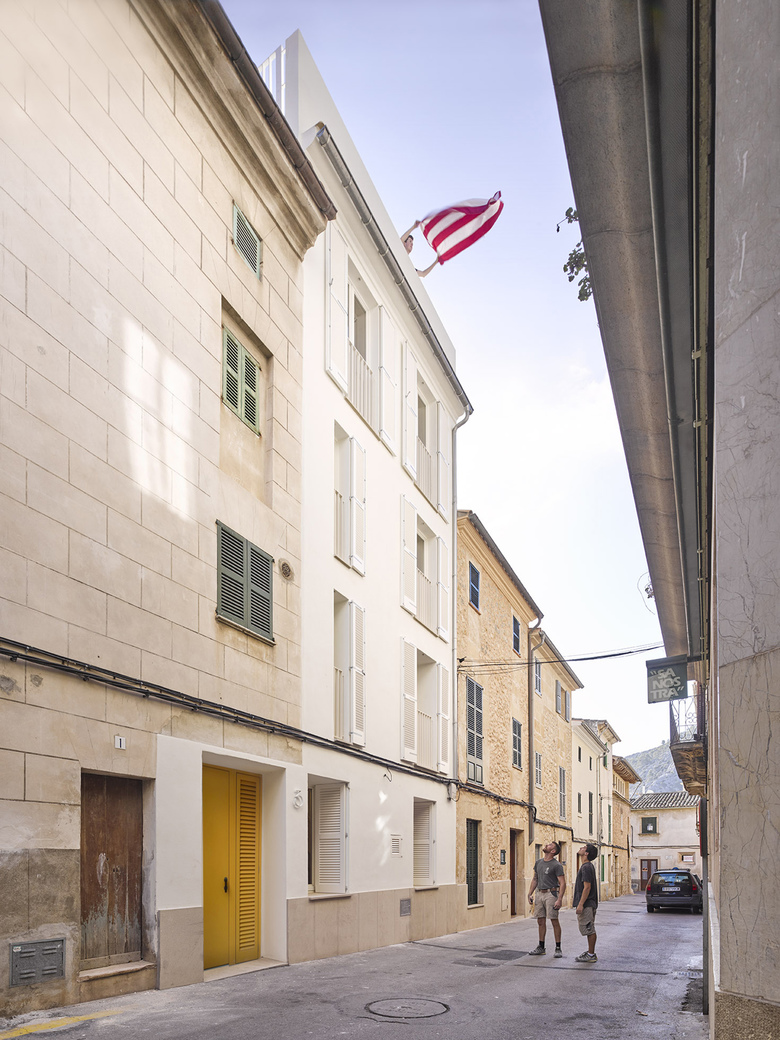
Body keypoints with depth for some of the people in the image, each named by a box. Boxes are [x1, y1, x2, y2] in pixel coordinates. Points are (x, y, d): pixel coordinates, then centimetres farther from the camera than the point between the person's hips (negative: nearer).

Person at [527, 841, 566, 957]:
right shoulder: (538, 862, 14)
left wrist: (559, 899, -20)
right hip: (539, 894, 7)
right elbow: (535, 879, 21)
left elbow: (562, 883, -11)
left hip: (551, 894, -7)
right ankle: (541, 948, 17)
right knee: (541, 921, 9)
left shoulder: (557, 865, -8)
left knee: (554, 921, -4)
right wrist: (530, 894, 13)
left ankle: (558, 948, 3)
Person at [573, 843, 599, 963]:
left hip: (586, 904, -10)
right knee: (589, 930, 15)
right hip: (589, 904, 10)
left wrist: (581, 904, -23)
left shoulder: (587, 867, -17)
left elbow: (587, 887, -22)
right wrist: (580, 904, 23)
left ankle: (591, 955, -2)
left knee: (589, 929, -5)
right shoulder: (587, 866, 15)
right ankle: (590, 952, 21)